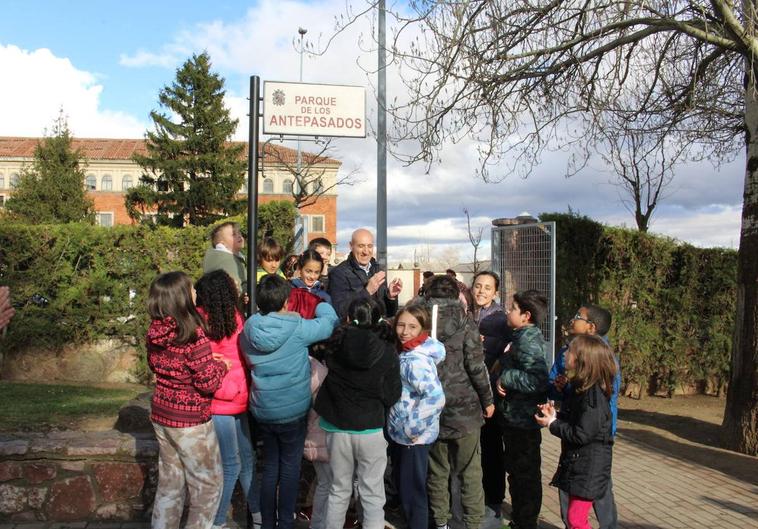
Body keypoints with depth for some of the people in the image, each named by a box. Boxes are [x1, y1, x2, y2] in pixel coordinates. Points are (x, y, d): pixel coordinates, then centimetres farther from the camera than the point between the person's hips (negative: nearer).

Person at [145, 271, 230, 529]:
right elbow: (208, 382, -22)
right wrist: (221, 365, -2)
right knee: (208, 483, 11)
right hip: (190, 420, -7)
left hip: (161, 414, 7)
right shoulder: (193, 333, -24)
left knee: (170, 481, 21)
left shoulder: (155, 331, -2)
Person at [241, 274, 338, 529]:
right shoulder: (297, 329, -18)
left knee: (270, 466, 18)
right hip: (293, 411, -4)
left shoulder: (248, 330, -7)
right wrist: (318, 301, 14)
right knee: (290, 467, 12)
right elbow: (330, 319, -6)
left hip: (262, 410, 4)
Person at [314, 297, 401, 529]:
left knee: (339, 491, 18)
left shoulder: (335, 344, -9)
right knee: (372, 496, 7)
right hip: (371, 429, -2)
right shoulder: (387, 352, -12)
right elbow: (391, 397, -6)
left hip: (336, 426, 3)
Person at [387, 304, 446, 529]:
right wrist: (403, 428, 10)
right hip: (400, 434, 9)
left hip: (413, 438, -9)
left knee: (411, 491, 6)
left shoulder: (415, 360, -25)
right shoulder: (407, 353, 4)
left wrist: (412, 428, -26)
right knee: (401, 483, 23)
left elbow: (435, 397, -36)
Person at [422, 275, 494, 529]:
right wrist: (487, 400, 2)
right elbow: (476, 366, -9)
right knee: (470, 471, 7)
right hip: (463, 407, -3)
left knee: (437, 470, 13)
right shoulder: (464, 321, -6)